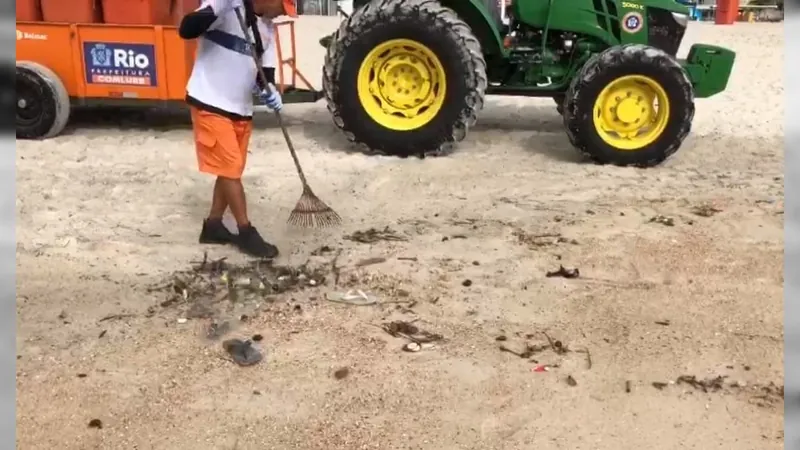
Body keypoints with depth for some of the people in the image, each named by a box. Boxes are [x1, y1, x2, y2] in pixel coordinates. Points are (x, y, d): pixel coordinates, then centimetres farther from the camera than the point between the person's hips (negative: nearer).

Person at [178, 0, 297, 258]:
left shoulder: (268, 28, 8)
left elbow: (265, 72, 8)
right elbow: (186, 30, -25)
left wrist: (269, 91, -13)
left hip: (241, 108, 8)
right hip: (210, 104, -8)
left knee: (231, 170, 13)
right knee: (229, 169, -5)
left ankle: (213, 226, 27)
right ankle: (246, 233, 5)